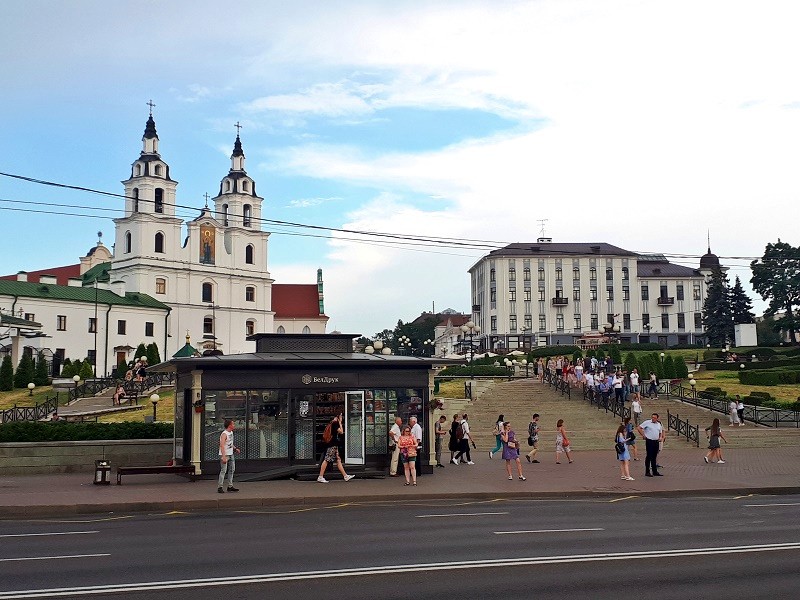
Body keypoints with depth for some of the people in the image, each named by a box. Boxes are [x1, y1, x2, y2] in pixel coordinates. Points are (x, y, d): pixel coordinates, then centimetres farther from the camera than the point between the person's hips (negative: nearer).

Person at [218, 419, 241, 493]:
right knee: (223, 470, -7)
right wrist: (224, 456, -34)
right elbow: (222, 445, -27)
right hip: (225, 455, -9)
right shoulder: (224, 434, -19)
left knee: (232, 470, 11)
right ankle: (220, 487, -1)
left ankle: (230, 486, 18)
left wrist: (235, 448, 16)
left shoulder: (231, 432, 11)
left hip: (231, 454, 9)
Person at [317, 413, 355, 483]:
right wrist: (340, 423, -7)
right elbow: (341, 431, -14)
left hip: (334, 445, 10)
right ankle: (320, 477, -7)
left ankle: (345, 476, 10)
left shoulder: (332, 423, 18)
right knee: (326, 460, -8)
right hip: (332, 445, -10)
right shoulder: (335, 423, -10)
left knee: (338, 460, 9)